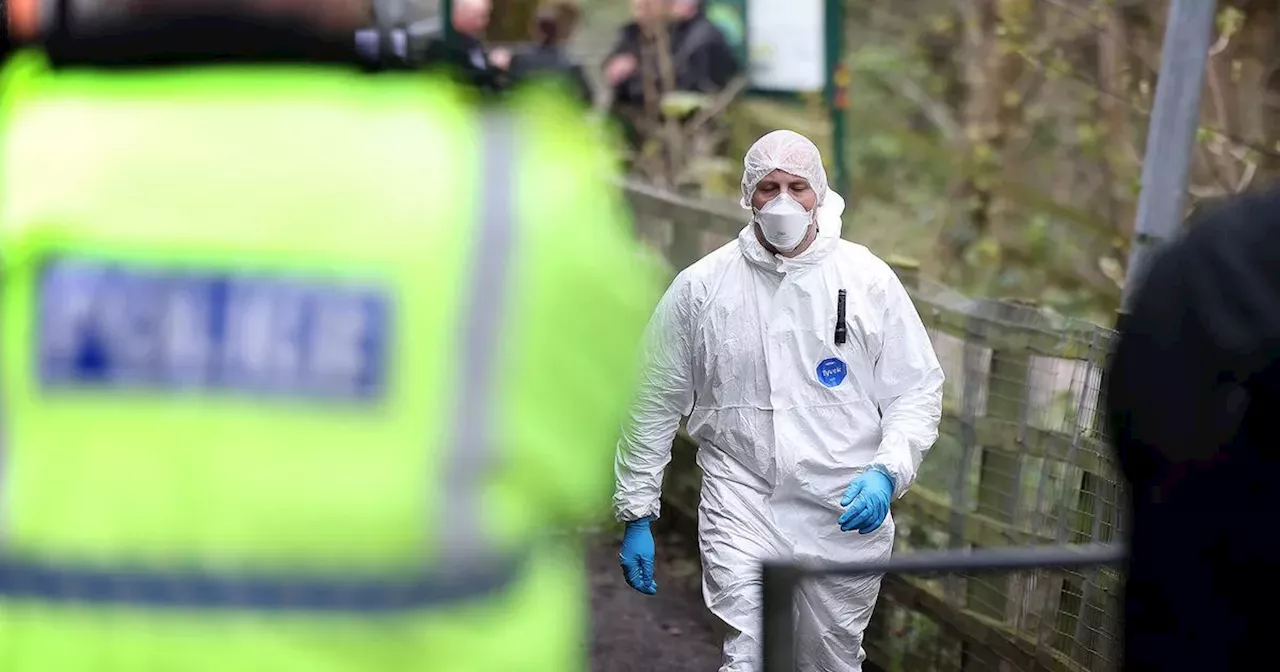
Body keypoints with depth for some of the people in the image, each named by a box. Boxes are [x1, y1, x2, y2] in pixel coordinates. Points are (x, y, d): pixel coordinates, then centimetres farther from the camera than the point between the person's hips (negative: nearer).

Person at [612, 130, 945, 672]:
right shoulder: (700, 286, 0)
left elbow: (917, 390, 3)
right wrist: (636, 514, 6)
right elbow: (655, 405, 7)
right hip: (742, 503, -1)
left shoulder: (868, 280, 0)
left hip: (847, 513, 1)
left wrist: (887, 473, -14)